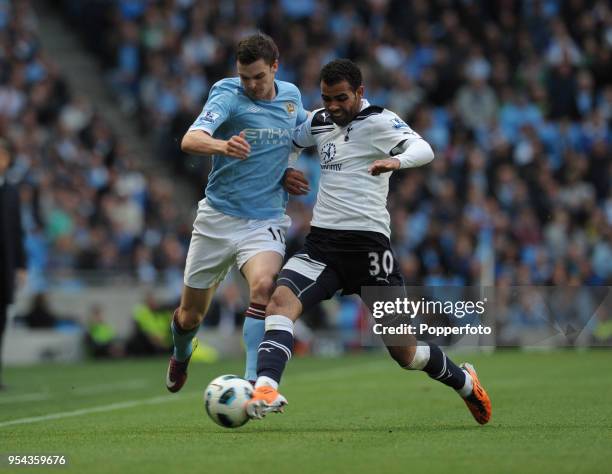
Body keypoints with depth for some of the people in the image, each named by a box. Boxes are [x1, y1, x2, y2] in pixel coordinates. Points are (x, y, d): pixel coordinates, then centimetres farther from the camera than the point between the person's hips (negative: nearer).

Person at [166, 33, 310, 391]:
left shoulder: (291, 96, 4)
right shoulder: (228, 95, -11)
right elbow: (190, 140, -29)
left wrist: (288, 174, 8)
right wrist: (223, 146, -51)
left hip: (265, 221, 1)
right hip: (218, 217, -1)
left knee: (264, 285, -30)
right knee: (191, 314, 10)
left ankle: (253, 381, -30)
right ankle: (181, 356, 46)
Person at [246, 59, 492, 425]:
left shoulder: (378, 121, -7)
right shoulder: (320, 123, 12)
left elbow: (423, 149, -25)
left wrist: (396, 161, -46)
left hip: (367, 242, -5)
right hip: (322, 241, 5)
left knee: (404, 351, 1)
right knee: (281, 299, -24)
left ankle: (464, 381, 29)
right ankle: (266, 390, -35)